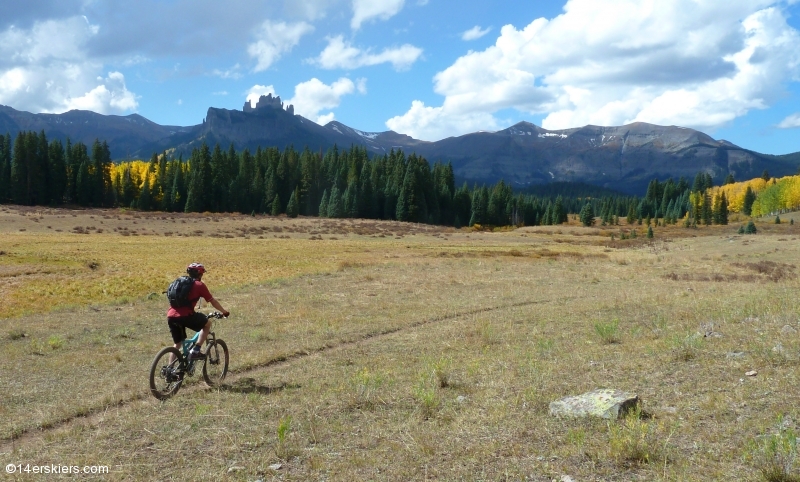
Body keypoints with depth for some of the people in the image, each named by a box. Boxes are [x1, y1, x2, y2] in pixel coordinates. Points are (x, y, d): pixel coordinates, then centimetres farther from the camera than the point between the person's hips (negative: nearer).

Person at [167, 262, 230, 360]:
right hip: (185, 316, -7)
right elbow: (213, 302, 10)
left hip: (170, 316, 7)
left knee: (177, 343, 22)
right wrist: (224, 312, 24)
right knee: (207, 323, 15)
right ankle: (196, 350, 4)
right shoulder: (199, 285, 5)